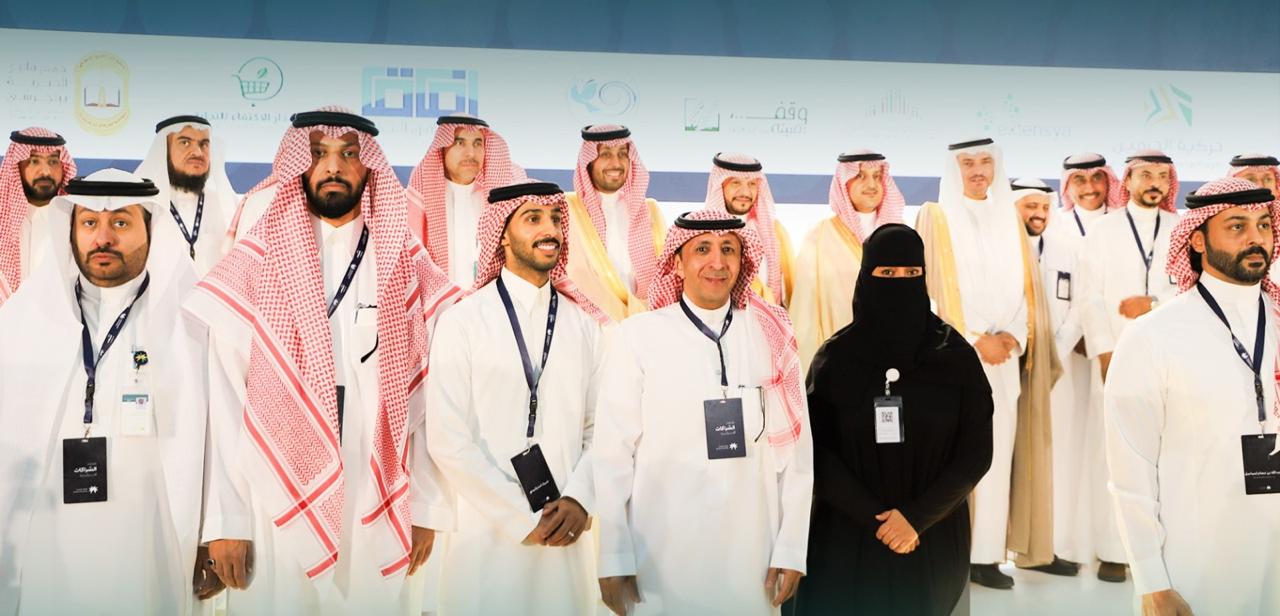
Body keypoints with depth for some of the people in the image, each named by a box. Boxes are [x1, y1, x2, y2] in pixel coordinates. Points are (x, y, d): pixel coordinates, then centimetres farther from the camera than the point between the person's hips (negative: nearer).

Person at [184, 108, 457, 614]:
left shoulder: (407, 267, 4)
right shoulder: (254, 264, -1)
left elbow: (426, 396, 4)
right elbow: (224, 400, -2)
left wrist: (428, 508, 1)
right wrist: (224, 519, -6)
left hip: (379, 507, 1)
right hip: (275, 505, -1)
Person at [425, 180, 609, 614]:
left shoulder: (584, 325, 8)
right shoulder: (462, 322, -4)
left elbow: (599, 428, 5)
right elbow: (448, 440, -10)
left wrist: (578, 500, -11)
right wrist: (525, 518, -11)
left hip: (567, 537, 3)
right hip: (488, 534, -3)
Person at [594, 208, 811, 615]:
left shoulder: (771, 336, 2)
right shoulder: (637, 337, -5)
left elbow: (794, 445, 2)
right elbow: (613, 452, -5)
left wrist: (791, 550, 0)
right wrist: (614, 560, -6)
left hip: (752, 556, 2)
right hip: (661, 558, -2)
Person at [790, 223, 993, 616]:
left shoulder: (956, 355, -2)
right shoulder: (834, 357, -3)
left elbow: (976, 452, -4)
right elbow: (819, 452, -5)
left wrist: (918, 517, -12)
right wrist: (876, 518, -13)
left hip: (933, 538, 1)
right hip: (850, 536, 0)